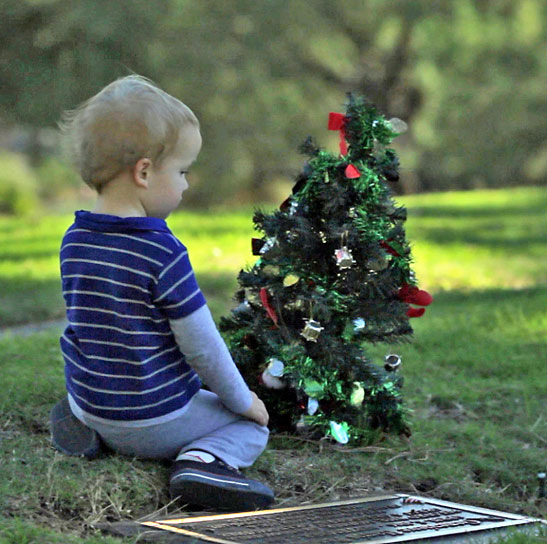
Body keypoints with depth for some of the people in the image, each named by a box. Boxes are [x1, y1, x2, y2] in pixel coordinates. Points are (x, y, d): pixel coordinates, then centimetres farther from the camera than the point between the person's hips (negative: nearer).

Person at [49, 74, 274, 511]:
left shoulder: (74, 241, -2)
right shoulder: (163, 253, -23)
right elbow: (201, 344, -17)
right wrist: (243, 400, -1)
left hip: (91, 405, 7)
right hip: (157, 421, -7)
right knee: (251, 426, 12)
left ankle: (84, 426, 9)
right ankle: (204, 460, -18)